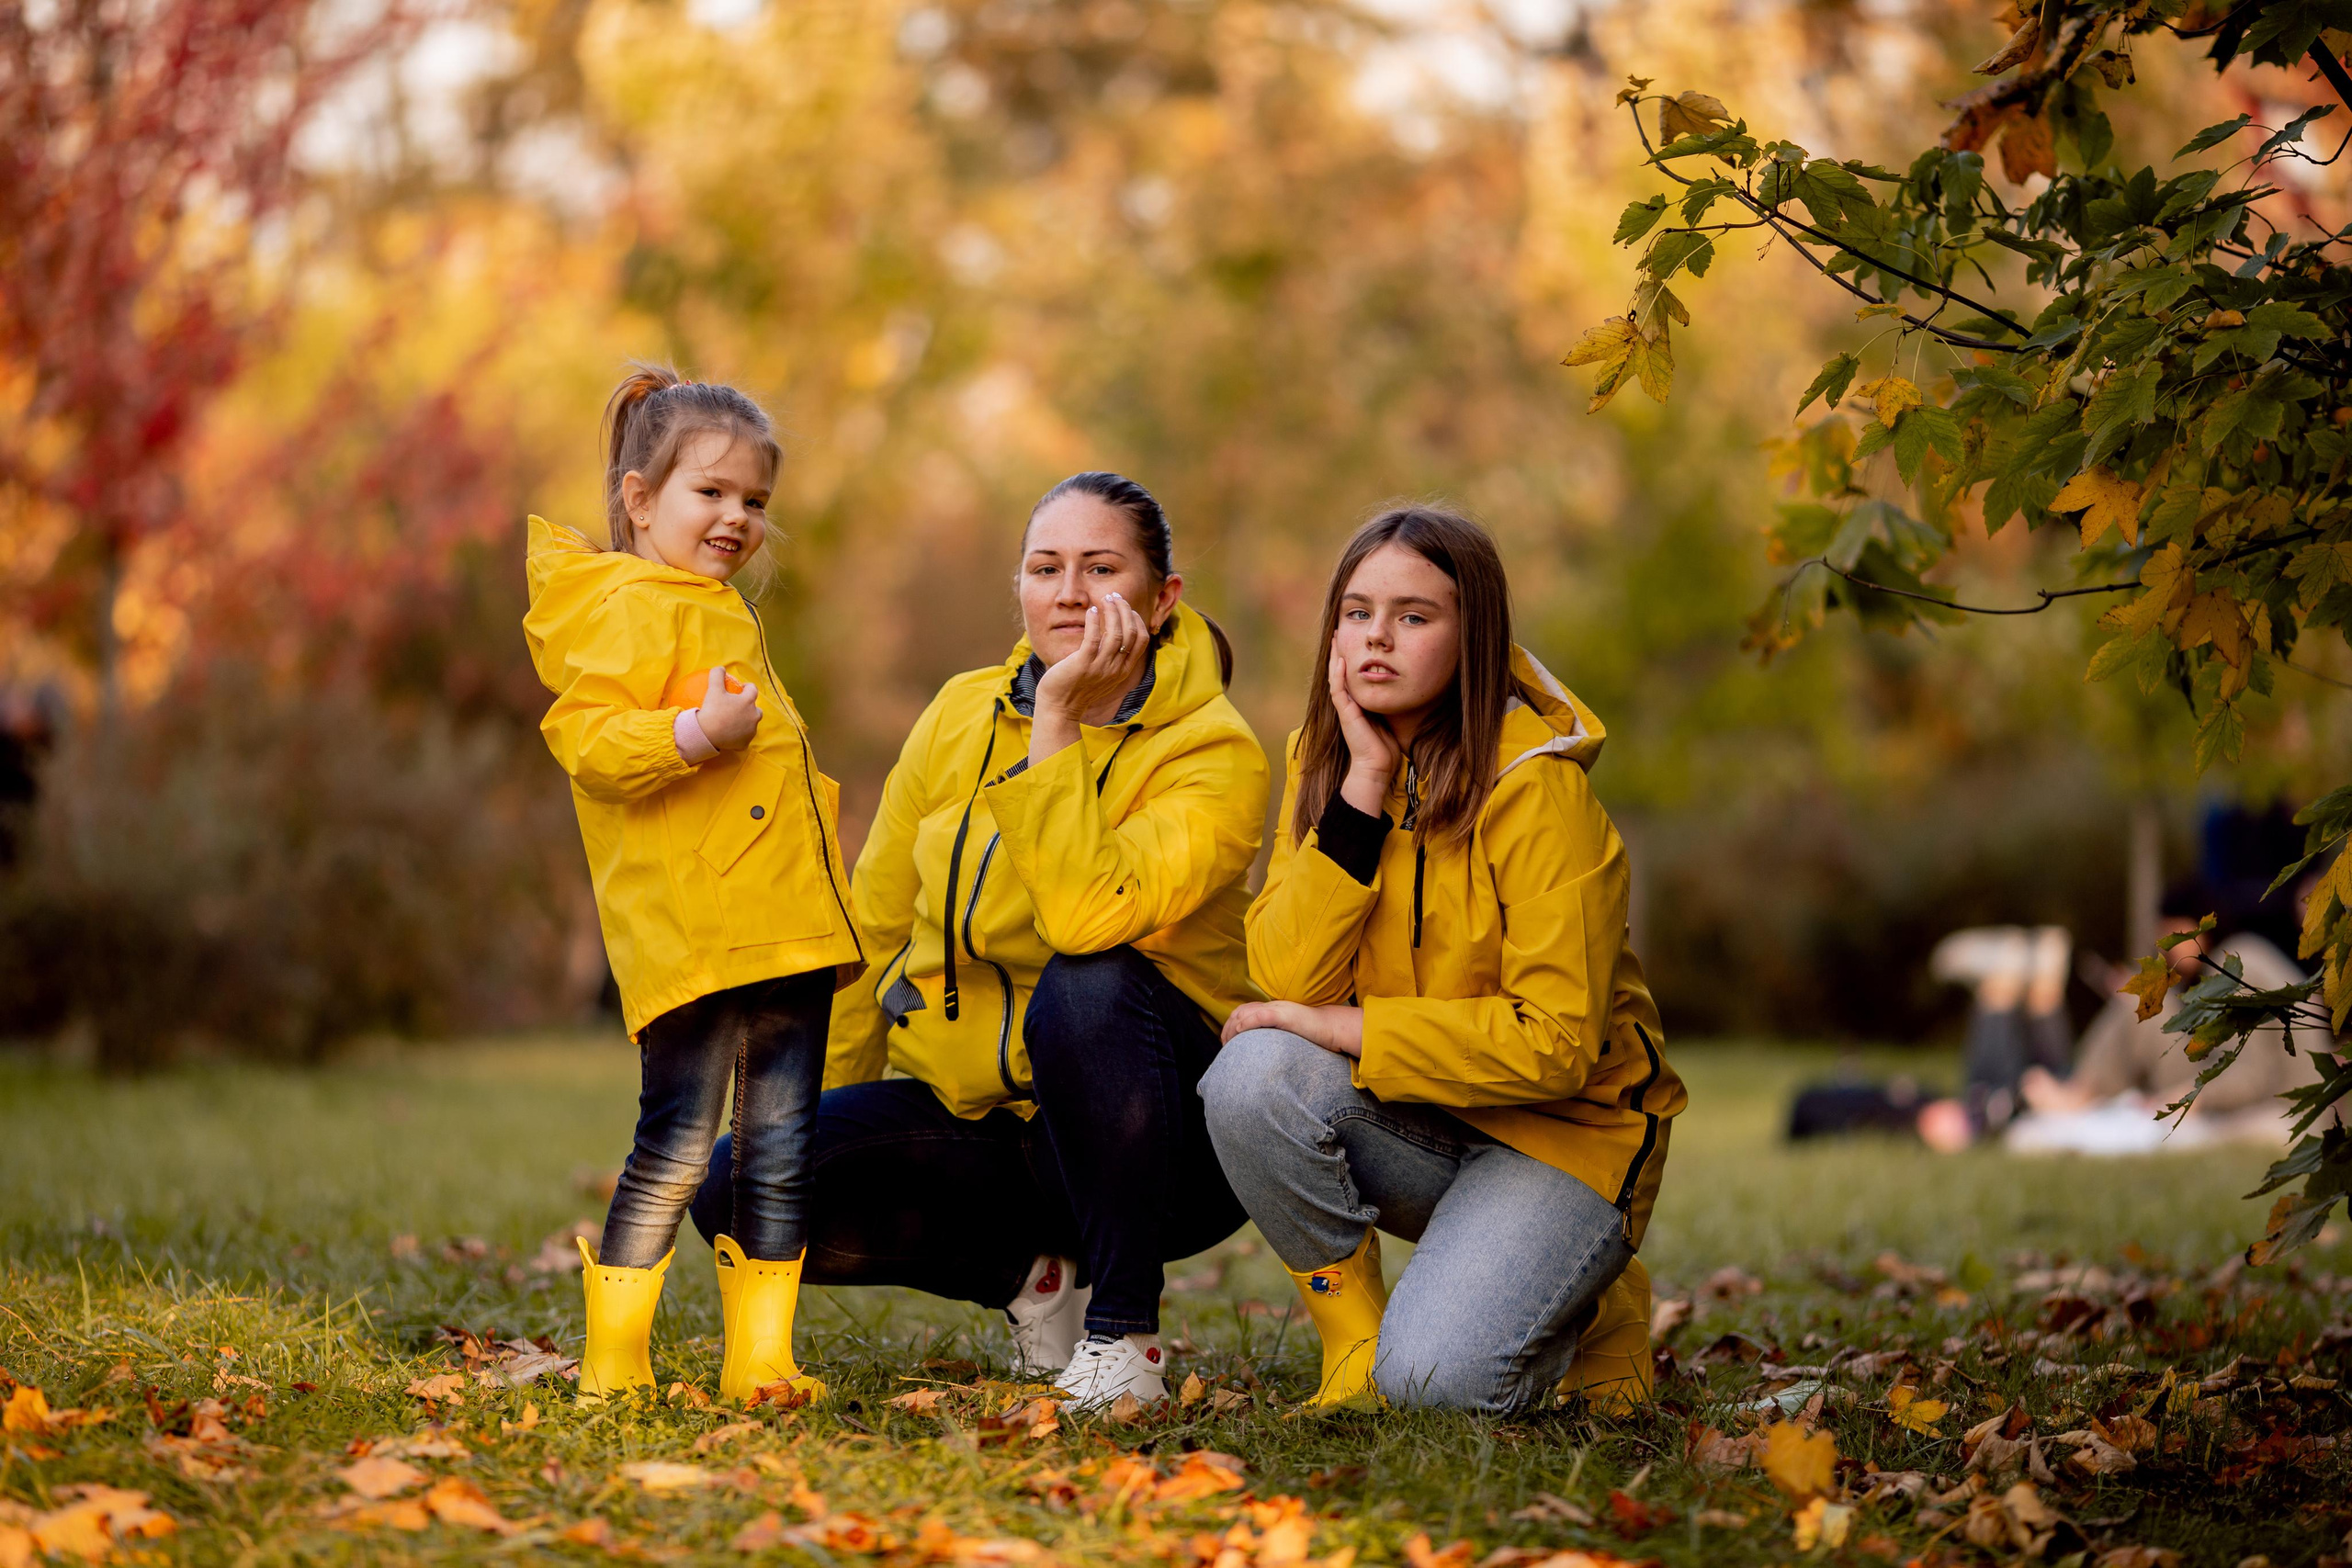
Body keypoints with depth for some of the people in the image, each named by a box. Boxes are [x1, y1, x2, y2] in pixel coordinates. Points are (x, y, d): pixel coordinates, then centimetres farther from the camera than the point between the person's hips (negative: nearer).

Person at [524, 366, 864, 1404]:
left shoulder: (719, 613, 25)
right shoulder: (630, 606, -6)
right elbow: (585, 736, -19)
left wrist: (824, 918, 31)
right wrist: (695, 735, -32)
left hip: (781, 926, 9)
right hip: (689, 931, -9)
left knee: (779, 1151, 7)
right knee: (677, 1147, -9)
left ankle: (760, 1356, 12)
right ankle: (612, 1358, -1)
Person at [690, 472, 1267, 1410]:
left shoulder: (1215, 755, -14)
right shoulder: (962, 717, 2)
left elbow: (1086, 917, -32)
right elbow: (873, 928, 11)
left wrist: (1060, 721, -27)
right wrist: (807, 1102, 10)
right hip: (975, 1112, 5)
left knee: (1089, 984, -37)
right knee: (738, 1189, -16)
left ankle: (1123, 1332, -19)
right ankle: (1029, 1269, 6)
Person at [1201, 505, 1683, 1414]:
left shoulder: (1535, 788, -17)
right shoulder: (1323, 763, 0)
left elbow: (1557, 1044, -22)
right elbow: (1286, 982, -13)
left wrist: (1345, 1029, -22)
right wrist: (1363, 787, -20)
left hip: (1562, 1133, -5)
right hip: (1408, 1124, 5)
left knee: (1435, 1378, -26)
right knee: (1251, 1076, -26)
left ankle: (1584, 1313, 8)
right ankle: (1358, 1340, -6)